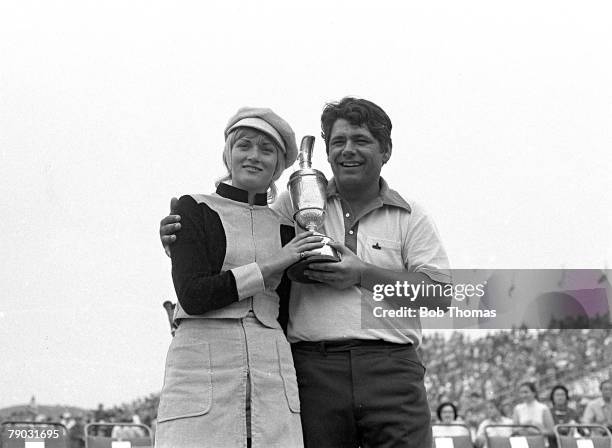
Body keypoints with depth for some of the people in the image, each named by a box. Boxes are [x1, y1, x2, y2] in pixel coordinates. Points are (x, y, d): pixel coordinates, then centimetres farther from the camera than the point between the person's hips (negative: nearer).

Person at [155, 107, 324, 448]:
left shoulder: (283, 227, 18)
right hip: (203, 366, -3)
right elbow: (193, 295, -6)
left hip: (272, 371, 3)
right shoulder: (194, 209, 7)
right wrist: (270, 266, -5)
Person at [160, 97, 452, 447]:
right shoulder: (296, 203, 14)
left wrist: (363, 274, -9)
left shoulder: (411, 217, 11)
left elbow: (440, 294, 2)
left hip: (390, 369, 0)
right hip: (314, 366, 0)